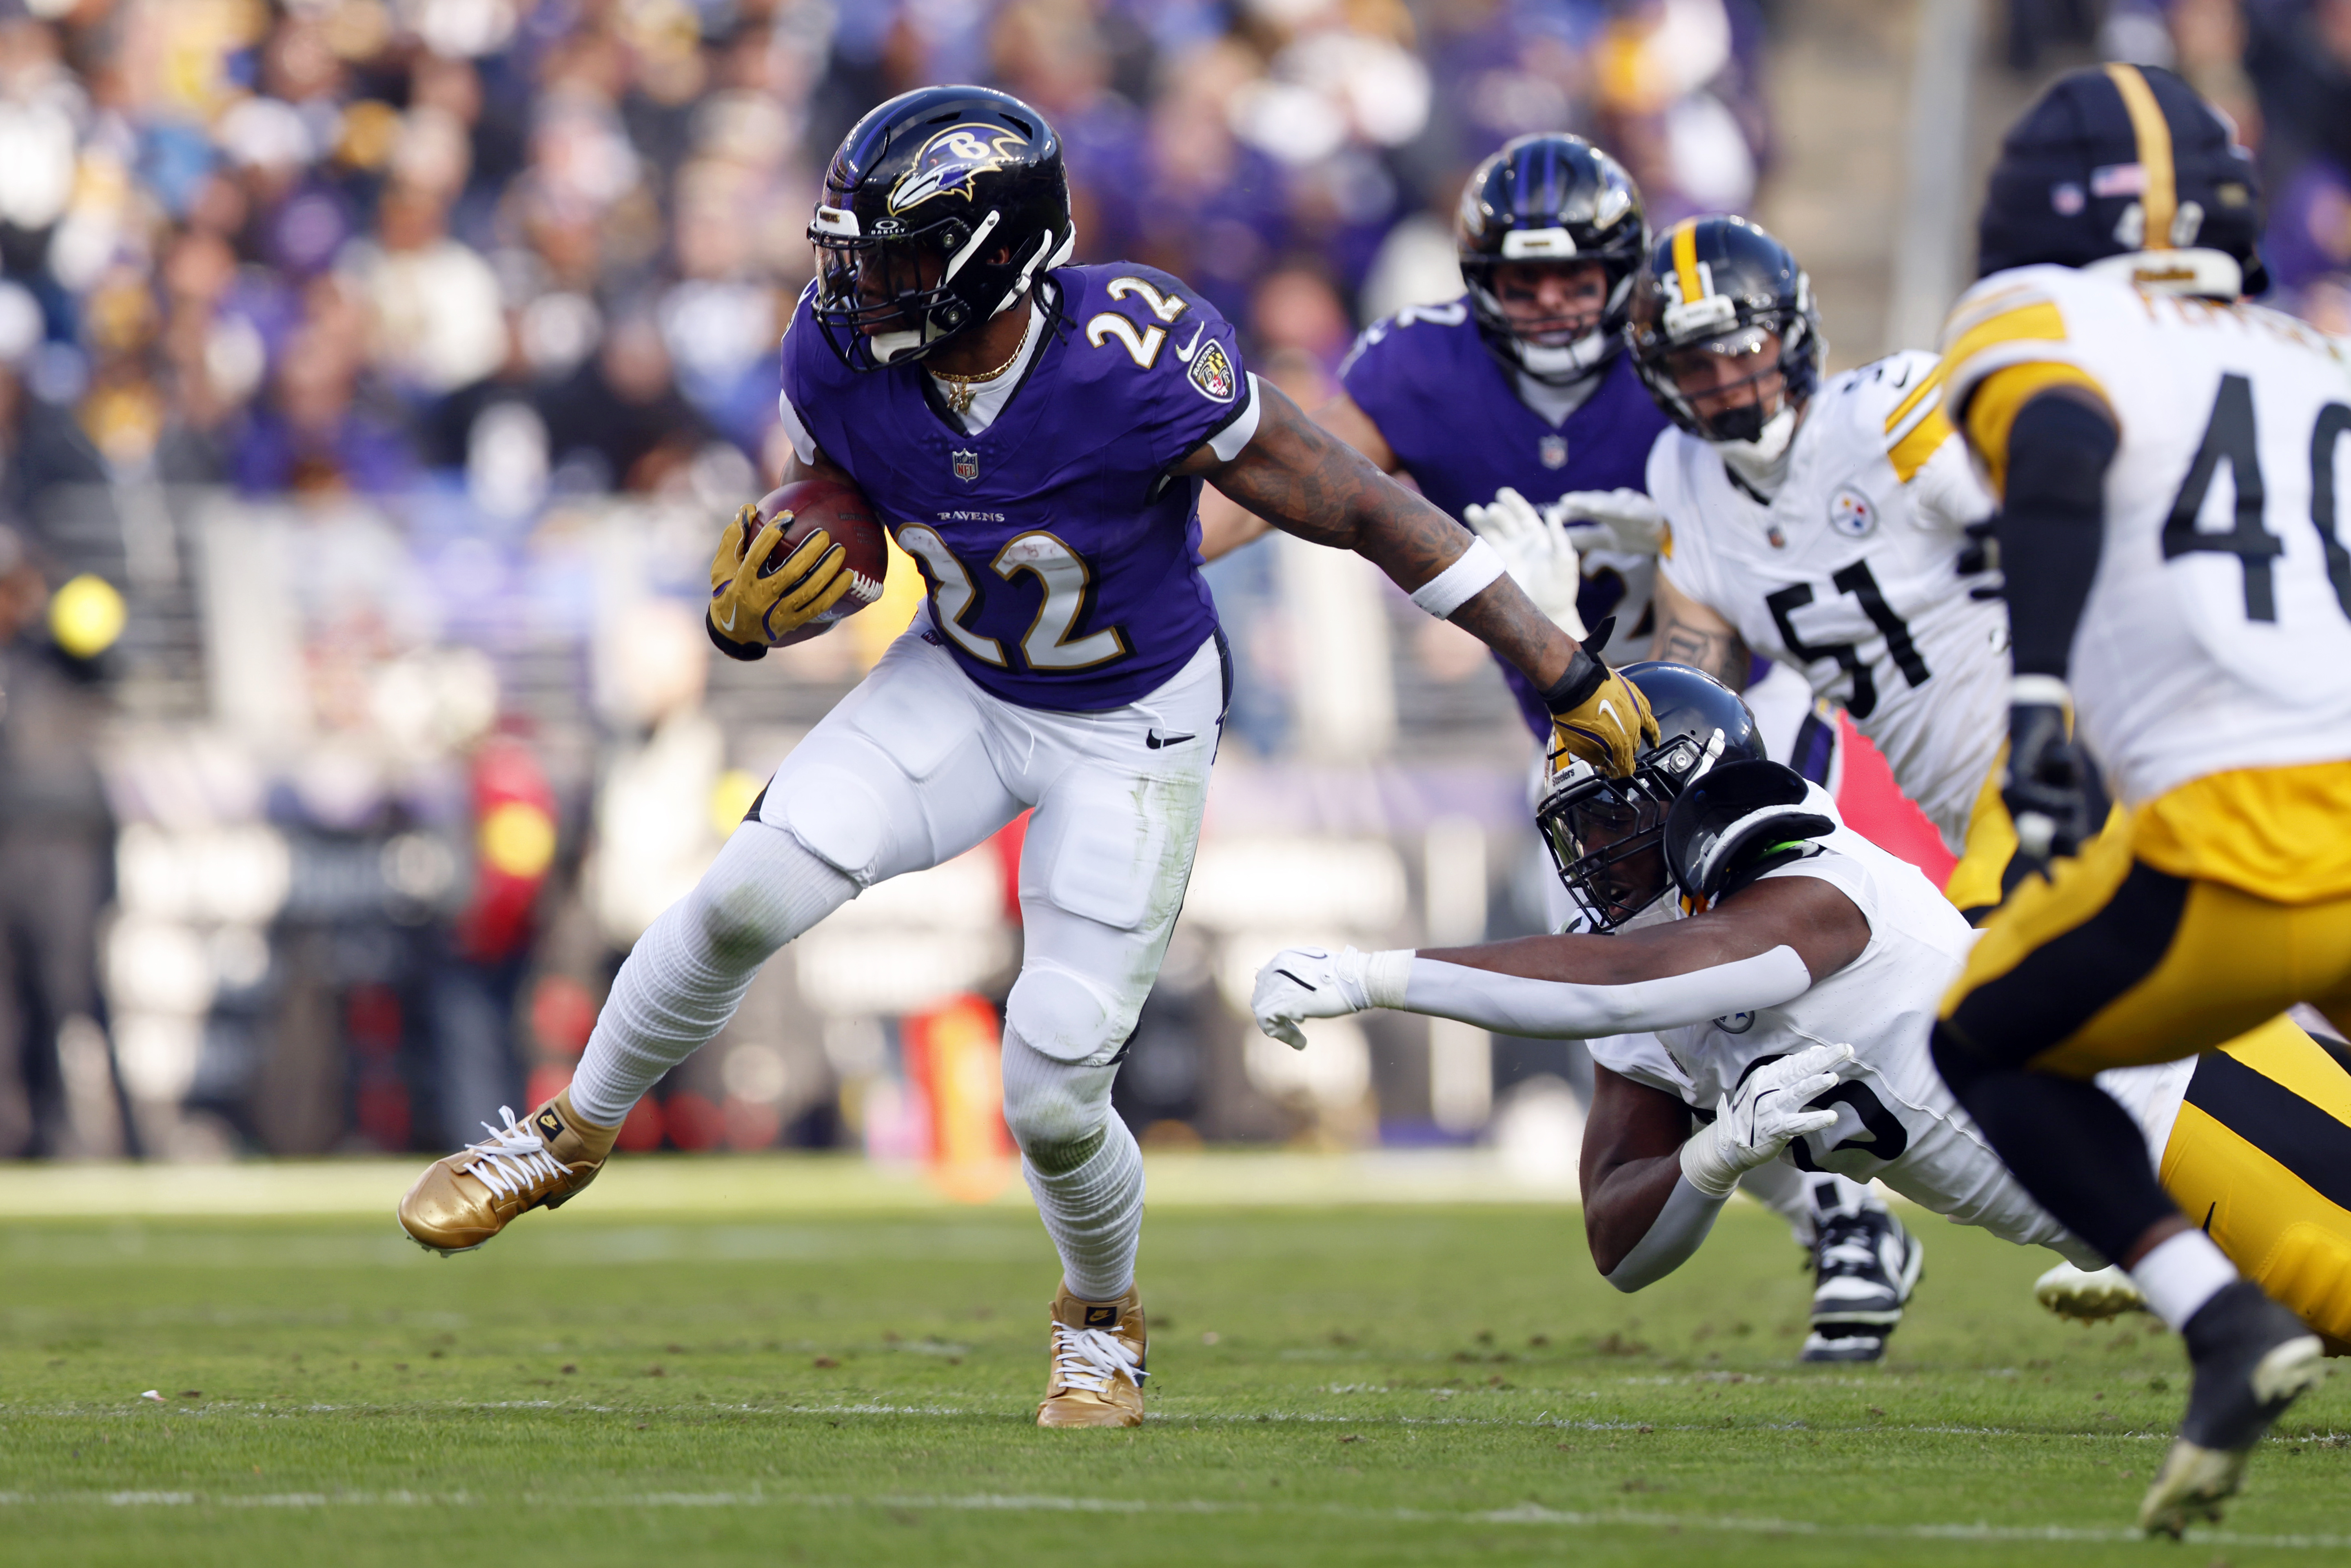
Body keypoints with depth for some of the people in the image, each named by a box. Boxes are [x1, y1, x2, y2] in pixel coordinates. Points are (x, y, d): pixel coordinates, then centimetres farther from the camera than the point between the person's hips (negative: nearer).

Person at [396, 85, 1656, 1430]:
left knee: (1054, 1102, -7)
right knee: (754, 892, -20)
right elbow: (836, 556, -1)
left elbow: (1366, 511, -24)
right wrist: (748, 615, -26)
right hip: (965, 686, 3)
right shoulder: (846, 361, -19)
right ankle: (572, 1138, 7)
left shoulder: (1138, 369, -33)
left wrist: (1571, 675, -20)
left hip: (1134, 727, -3)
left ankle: (1105, 1319, 27)